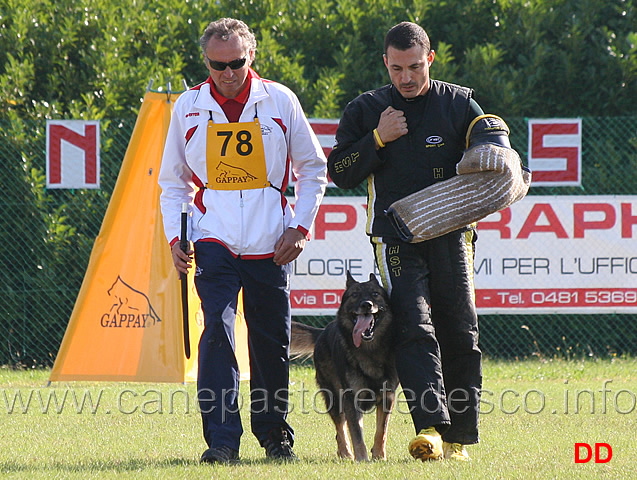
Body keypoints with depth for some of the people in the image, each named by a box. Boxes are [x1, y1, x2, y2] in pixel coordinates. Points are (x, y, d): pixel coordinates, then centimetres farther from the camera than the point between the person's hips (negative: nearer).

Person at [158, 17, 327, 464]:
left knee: (272, 341, 7)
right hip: (214, 241, -1)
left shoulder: (280, 101, 1)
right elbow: (173, 180, 14)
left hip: (271, 243, 1)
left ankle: (274, 431, 24)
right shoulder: (188, 107, 4)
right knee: (218, 330, -16)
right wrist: (175, 236, 2)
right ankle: (222, 439, -18)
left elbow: (313, 168, 10)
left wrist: (300, 227, 0)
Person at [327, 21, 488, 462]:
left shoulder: (460, 104, 8)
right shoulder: (366, 109, 8)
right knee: (415, 328, -16)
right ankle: (430, 427, -27)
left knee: (460, 334, 1)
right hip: (395, 235, -1)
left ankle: (459, 437, 8)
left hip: (452, 232, 1)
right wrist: (377, 139, -8)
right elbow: (340, 173, 6)